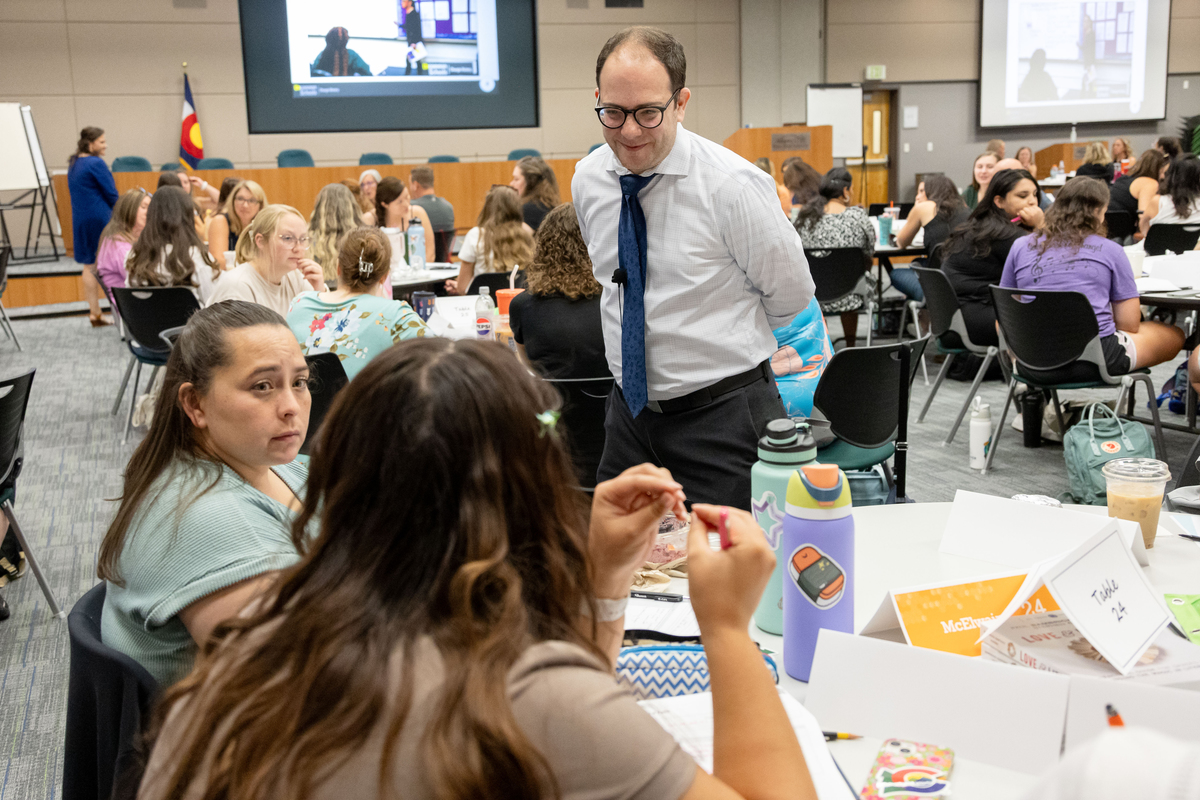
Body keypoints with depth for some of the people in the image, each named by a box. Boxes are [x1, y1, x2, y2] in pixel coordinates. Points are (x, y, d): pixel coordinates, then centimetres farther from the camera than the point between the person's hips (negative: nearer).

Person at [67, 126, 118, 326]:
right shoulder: (96, 164, -13)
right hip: (101, 219, -8)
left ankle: (94, 313, 13)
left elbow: (76, 193, 18)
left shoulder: (73, 164, 13)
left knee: (89, 266, 10)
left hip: (80, 219, 8)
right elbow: (112, 195, -13)